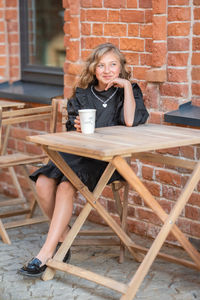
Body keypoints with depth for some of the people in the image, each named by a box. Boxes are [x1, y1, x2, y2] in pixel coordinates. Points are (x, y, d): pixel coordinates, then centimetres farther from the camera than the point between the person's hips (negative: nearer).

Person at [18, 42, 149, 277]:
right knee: (43, 182, -24)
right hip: (78, 153, 5)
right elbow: (71, 130, 16)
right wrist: (77, 128, -7)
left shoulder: (127, 91, 4)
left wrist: (126, 85, -12)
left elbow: (130, 121, -17)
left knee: (66, 185, -31)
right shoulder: (82, 94, 14)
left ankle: (47, 253, -28)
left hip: (107, 159, -4)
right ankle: (63, 235, -1)